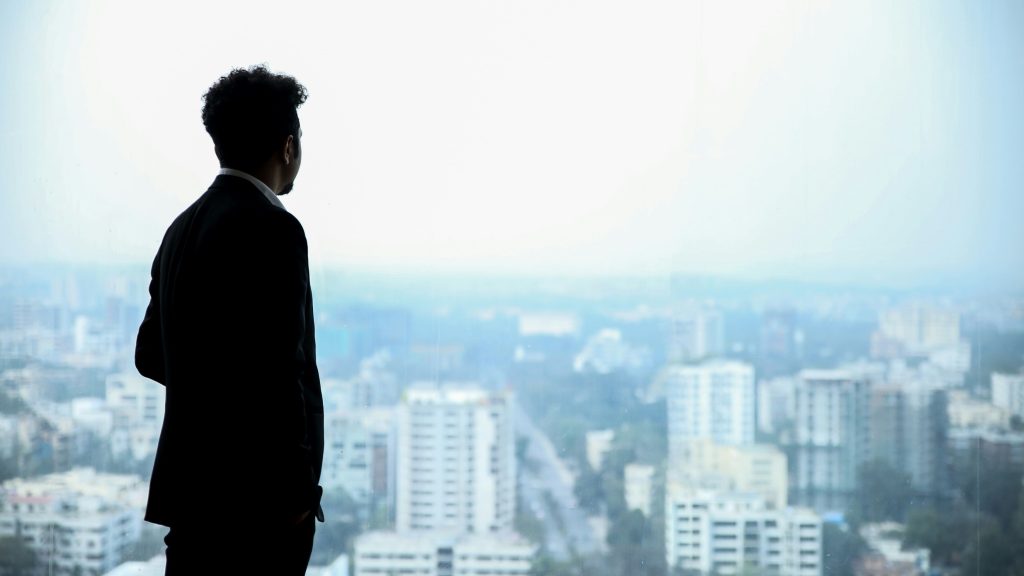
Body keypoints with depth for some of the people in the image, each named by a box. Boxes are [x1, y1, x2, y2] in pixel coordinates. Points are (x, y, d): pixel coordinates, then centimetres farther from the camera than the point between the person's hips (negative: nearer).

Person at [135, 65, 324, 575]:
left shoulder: (184, 227, 12)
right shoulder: (273, 229, -15)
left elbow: (150, 354, 18)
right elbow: (280, 370, -20)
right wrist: (298, 491, -14)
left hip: (190, 483, 9)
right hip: (257, 494, -9)